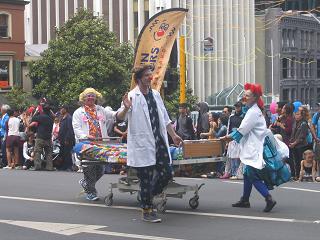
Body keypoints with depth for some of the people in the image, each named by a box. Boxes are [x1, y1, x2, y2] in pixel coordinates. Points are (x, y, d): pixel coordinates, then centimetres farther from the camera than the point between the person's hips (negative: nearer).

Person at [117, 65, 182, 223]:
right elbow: (120, 117, -19)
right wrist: (125, 108, -40)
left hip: (159, 142, 6)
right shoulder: (132, 96, -8)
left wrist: (173, 135, 19)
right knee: (146, 179, -1)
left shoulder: (156, 95, 14)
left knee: (166, 173, 5)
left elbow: (165, 118, 22)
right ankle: (146, 212, 11)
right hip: (142, 144, -6)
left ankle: (148, 198, 27)